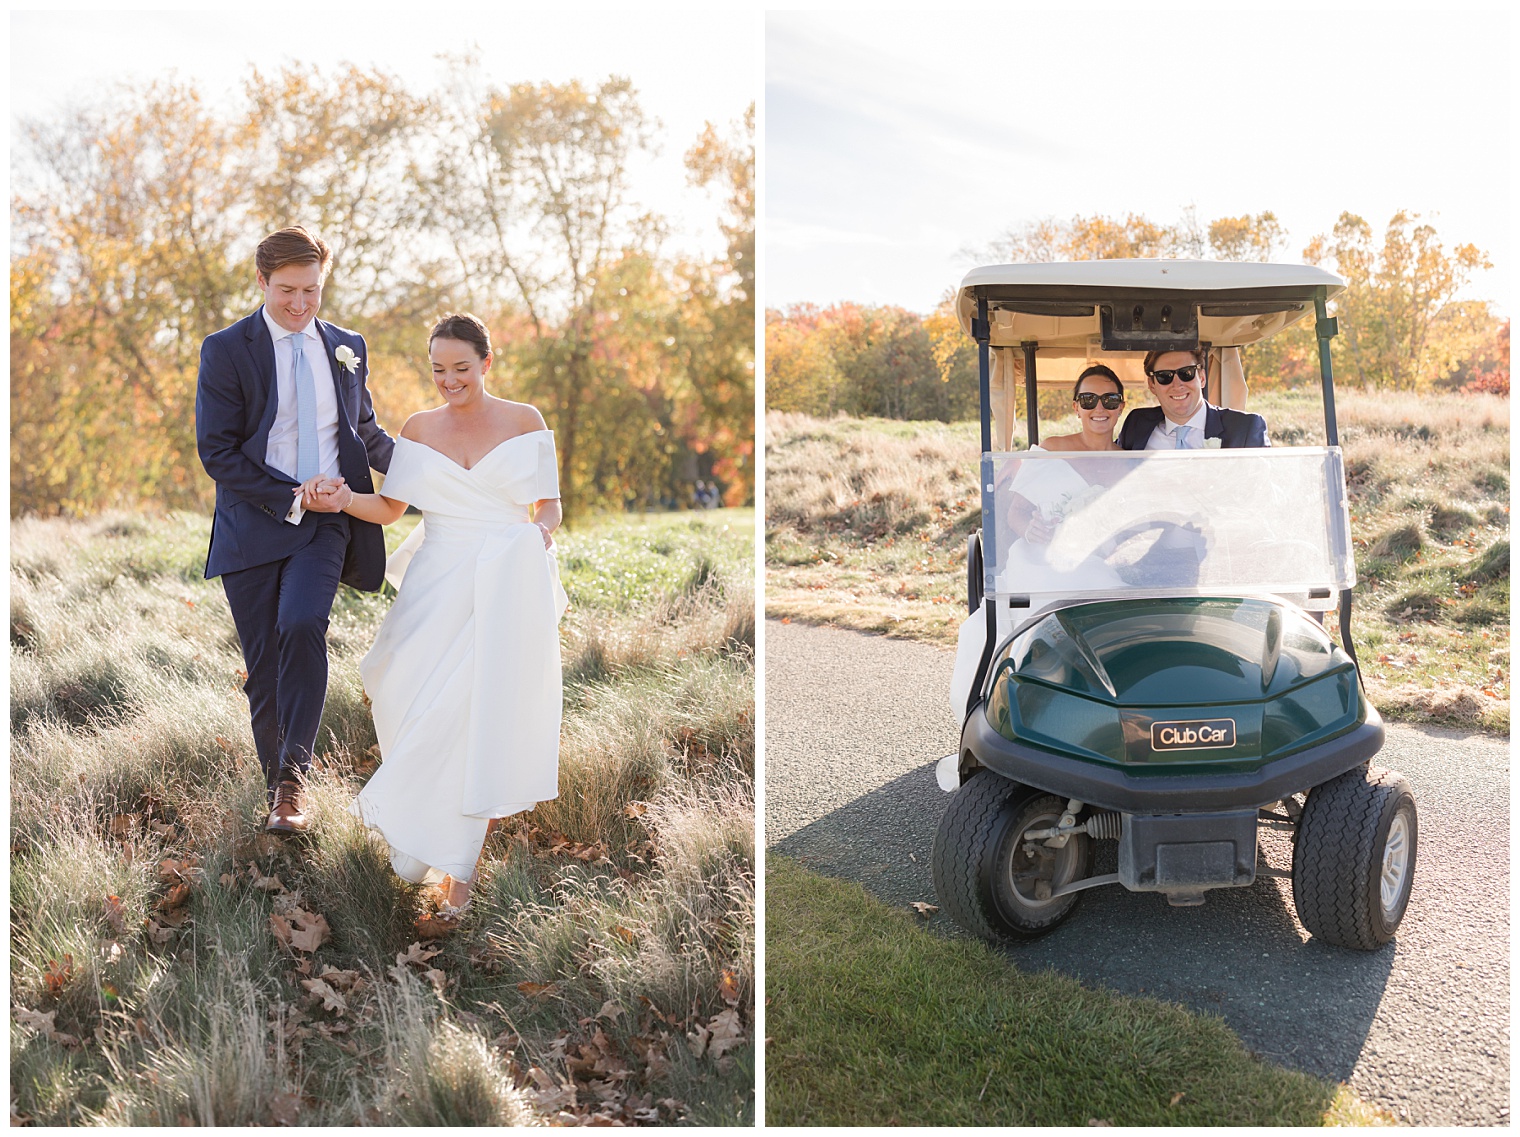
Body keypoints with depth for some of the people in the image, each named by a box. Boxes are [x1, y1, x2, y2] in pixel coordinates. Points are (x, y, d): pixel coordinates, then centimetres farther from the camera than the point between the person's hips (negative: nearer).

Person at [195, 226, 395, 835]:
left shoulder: (347, 347, 11)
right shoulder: (225, 350, -1)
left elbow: (365, 430, 22)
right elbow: (217, 452, -7)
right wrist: (292, 498, -14)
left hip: (327, 522, 1)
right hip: (255, 526, -1)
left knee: (302, 625, -25)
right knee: (264, 667, 4)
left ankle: (295, 774, -15)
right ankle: (278, 787, 23)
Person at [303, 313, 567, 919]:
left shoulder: (524, 420, 4)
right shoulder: (420, 428, 11)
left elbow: (549, 506, 6)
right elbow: (390, 507, 11)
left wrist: (541, 533, -15)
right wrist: (345, 499, -7)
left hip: (507, 588, -2)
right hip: (438, 584, 2)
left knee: (482, 712, -6)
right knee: (426, 705, -6)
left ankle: (455, 863, 8)